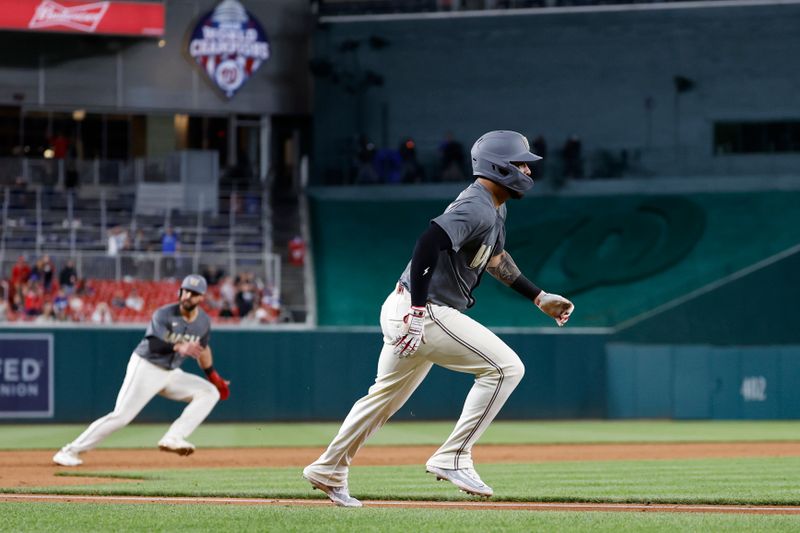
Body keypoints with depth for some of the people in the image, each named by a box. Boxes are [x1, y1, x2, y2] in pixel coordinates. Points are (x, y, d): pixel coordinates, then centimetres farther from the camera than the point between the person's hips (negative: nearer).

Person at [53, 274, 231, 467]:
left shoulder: (204, 322, 1)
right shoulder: (164, 315, -18)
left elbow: (202, 349, 20)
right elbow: (152, 345, -32)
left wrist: (214, 377, 20)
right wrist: (177, 347, -48)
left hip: (171, 373, 7)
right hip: (145, 368, -7)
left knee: (210, 392, -8)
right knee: (121, 415, -16)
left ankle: (173, 438, -17)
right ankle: (70, 451, -8)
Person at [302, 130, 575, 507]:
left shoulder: (493, 210, 15)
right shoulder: (477, 208, -18)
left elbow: (495, 258, 32)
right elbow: (429, 242, -31)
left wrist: (539, 297, 31)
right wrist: (417, 312, -33)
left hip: (410, 310, 11)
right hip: (424, 312, -11)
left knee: (386, 396, 23)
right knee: (505, 366, -13)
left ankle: (328, 471, 36)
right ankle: (452, 458, -11)